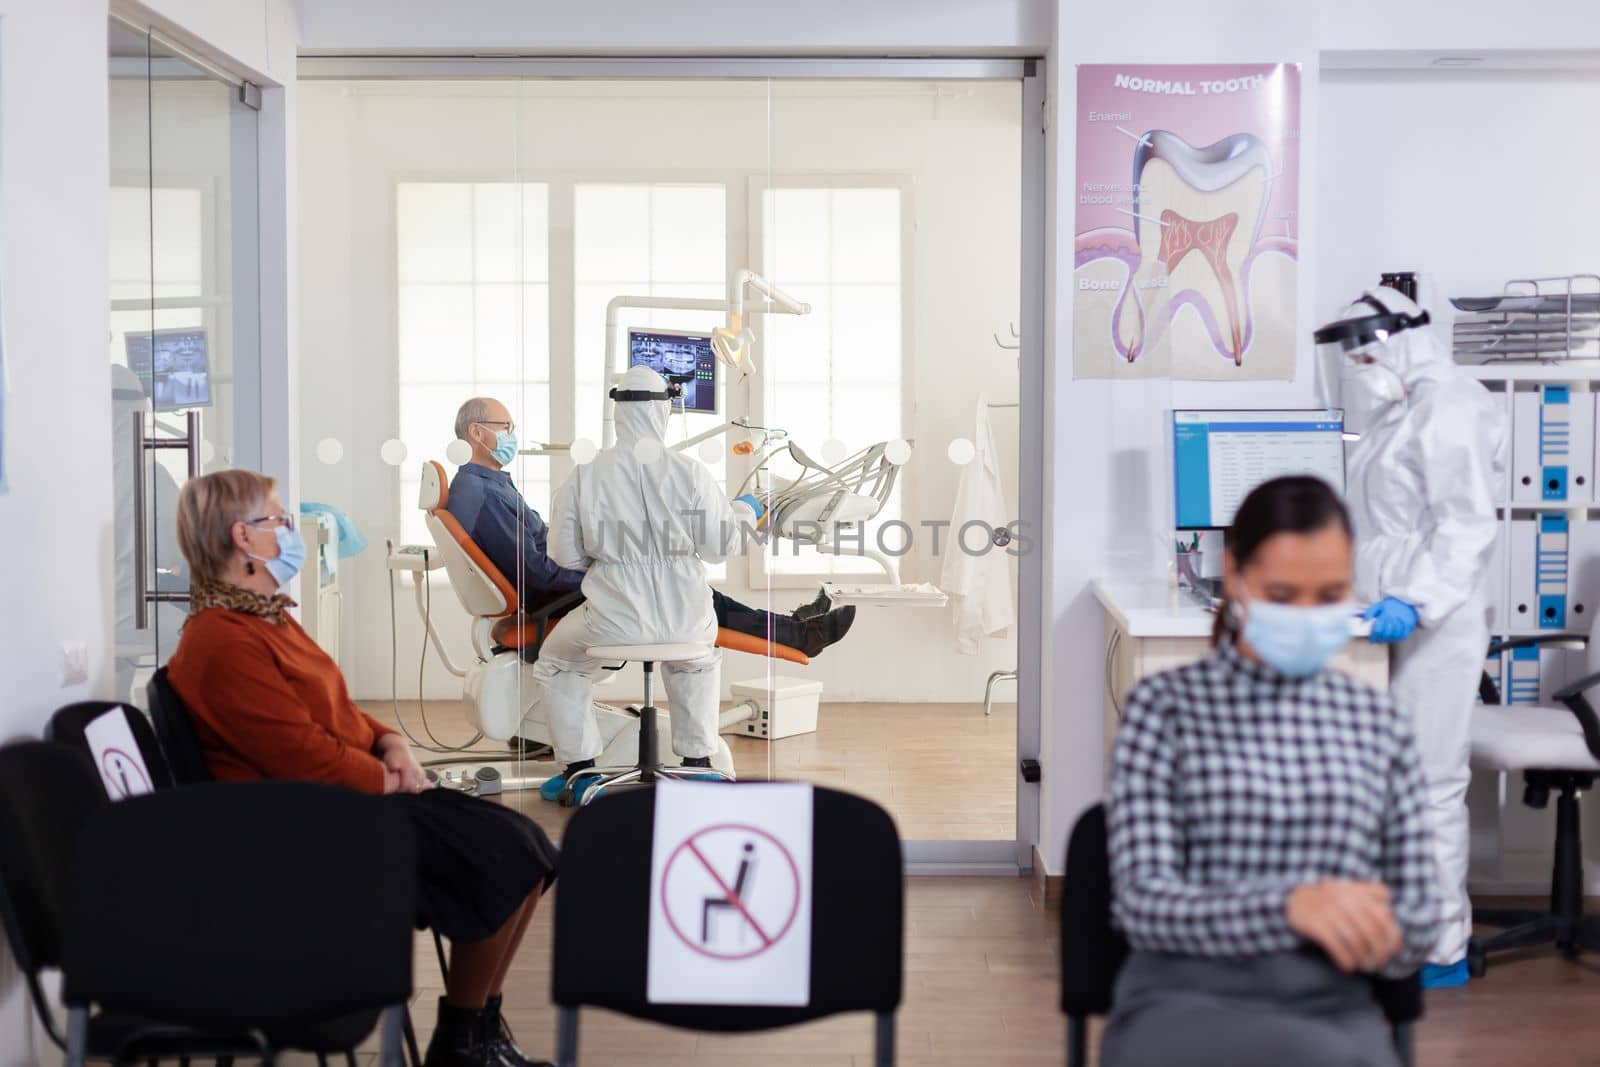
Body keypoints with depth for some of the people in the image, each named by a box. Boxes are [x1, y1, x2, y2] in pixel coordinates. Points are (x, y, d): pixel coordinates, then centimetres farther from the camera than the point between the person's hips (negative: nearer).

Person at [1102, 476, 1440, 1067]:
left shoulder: (1381, 724, 16)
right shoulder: (1165, 706, 7)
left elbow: (1420, 918, 15)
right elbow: (1142, 904, -4)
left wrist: (1378, 934, -11)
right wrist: (1289, 906, -23)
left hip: (1333, 1010, 3)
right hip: (1181, 1002, -3)